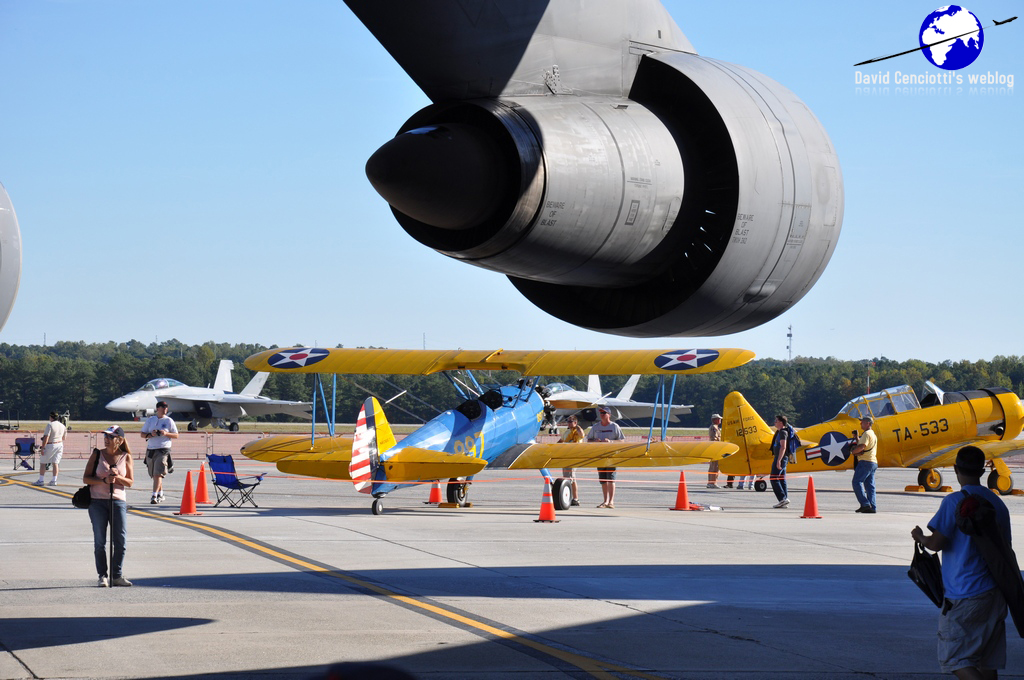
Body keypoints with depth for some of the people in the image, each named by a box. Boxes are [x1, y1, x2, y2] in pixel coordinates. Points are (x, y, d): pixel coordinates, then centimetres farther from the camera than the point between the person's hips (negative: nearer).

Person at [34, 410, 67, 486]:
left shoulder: (50, 425, -15)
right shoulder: (62, 426, 5)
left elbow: (46, 437, -19)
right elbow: (63, 438, 14)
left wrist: (43, 448, -17)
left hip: (50, 445, -6)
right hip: (60, 445, 6)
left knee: (42, 462, 6)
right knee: (55, 463, 8)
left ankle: (41, 480, 6)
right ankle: (54, 480, 5)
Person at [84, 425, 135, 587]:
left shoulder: (126, 457, 4)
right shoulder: (97, 454, 2)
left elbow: (130, 483, 5)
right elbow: (86, 478, -1)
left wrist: (117, 477, -14)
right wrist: (104, 480, -15)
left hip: (118, 501, 1)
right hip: (97, 502, -1)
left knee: (120, 540, -1)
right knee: (100, 541, 0)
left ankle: (117, 575, 11)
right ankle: (102, 576, 8)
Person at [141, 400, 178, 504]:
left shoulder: (169, 421, 3)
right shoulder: (150, 420, 11)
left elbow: (176, 435, 4)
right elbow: (142, 434, 10)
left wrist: (166, 433, -14)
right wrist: (151, 435, -10)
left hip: (163, 450, -4)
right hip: (150, 449, 4)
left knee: (158, 474, -15)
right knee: (154, 475, 11)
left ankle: (154, 496, -19)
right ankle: (160, 494, 27)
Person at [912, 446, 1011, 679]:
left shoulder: (955, 502, -11)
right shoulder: (998, 503, 9)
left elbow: (937, 543, -15)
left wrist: (920, 537, 7)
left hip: (964, 596, -7)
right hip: (995, 594, 7)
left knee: (955, 659, -3)